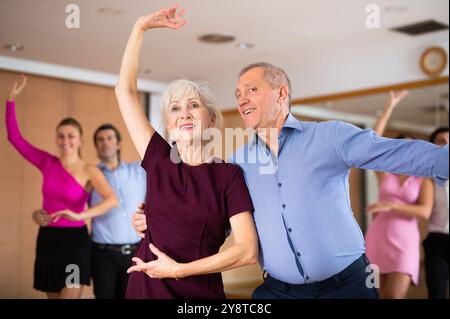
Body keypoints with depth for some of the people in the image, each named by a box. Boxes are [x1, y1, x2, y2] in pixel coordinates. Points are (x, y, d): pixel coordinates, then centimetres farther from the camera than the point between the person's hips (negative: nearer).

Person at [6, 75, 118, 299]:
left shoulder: (89, 171, -8)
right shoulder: (48, 163, 5)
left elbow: (112, 200, -25)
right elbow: (14, 137, 5)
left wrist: (79, 215, -39)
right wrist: (12, 98, 0)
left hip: (75, 242, -4)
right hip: (47, 240, 5)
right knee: (54, 296, 13)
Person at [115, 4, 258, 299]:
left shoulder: (229, 175, -6)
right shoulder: (159, 160, 2)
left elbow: (248, 251, -12)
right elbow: (125, 90, 4)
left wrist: (178, 269, -13)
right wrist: (141, 27, 5)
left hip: (201, 292, -3)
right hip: (147, 287, 3)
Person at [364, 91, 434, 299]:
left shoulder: (424, 180, 5)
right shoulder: (385, 173, 9)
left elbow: (425, 212, -10)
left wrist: (391, 205, -17)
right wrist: (390, 107, 0)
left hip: (404, 242, -2)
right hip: (378, 237, 2)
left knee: (395, 296, -16)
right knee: (385, 295, 4)